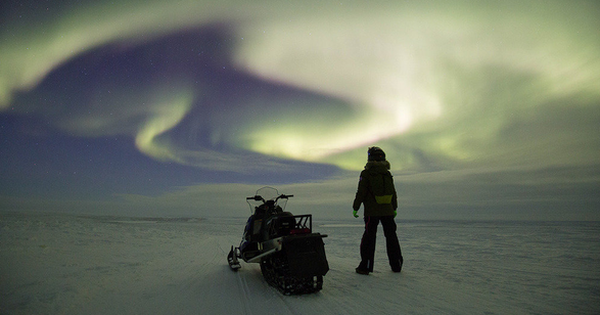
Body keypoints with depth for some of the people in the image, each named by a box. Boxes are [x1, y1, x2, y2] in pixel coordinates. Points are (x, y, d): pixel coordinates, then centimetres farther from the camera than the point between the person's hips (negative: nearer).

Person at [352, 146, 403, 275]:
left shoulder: (366, 173, -9)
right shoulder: (388, 174, 7)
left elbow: (361, 193, -10)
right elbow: (394, 193, 13)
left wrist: (355, 208, -1)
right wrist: (394, 208, 24)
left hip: (372, 212, -4)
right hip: (388, 211, 5)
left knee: (369, 237, 2)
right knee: (391, 236, 16)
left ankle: (365, 266, 5)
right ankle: (396, 265, 25)